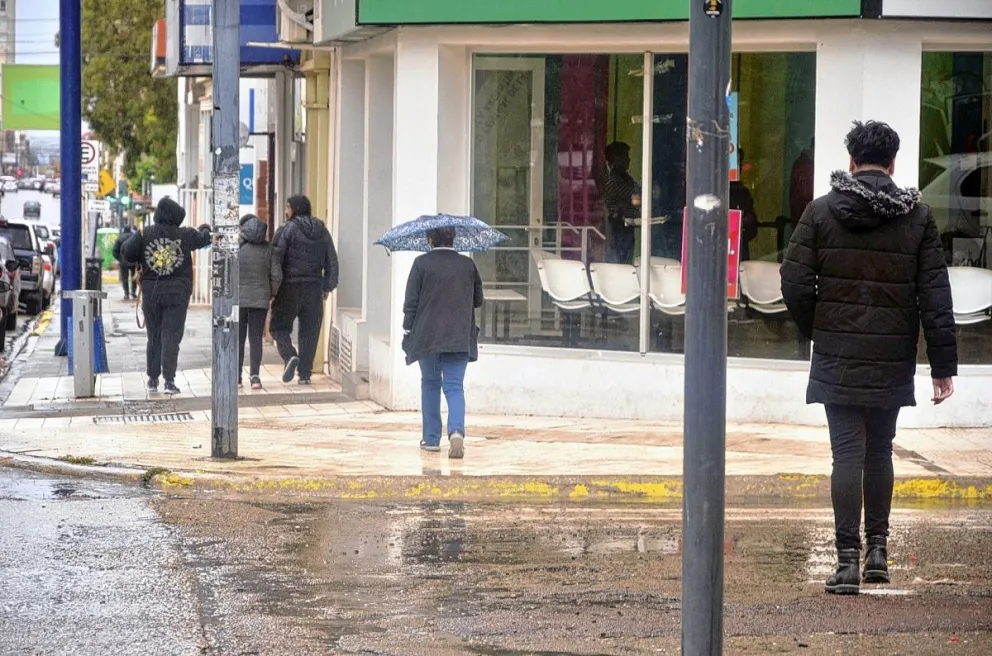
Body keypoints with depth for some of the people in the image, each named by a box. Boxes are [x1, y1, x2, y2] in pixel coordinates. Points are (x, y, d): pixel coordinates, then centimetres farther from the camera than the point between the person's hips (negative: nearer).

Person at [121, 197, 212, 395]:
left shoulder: (144, 234, -4)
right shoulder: (186, 235, -5)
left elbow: (126, 252, -7)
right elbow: (204, 238, 12)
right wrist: (205, 229, 35)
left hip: (151, 291, 2)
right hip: (177, 292, -2)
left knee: (154, 336, 14)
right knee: (171, 336, 0)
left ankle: (152, 379, 19)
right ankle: (169, 380, -8)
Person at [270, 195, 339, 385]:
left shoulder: (287, 230, -7)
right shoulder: (322, 231, 10)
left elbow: (275, 259, -12)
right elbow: (332, 261, 12)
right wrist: (327, 286, 18)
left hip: (290, 286, -4)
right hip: (314, 288, 4)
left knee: (279, 326, 6)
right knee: (309, 331, 8)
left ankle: (290, 355, -20)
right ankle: (305, 373, 6)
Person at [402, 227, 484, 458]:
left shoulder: (422, 264, -5)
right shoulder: (467, 265, 2)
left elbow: (411, 302, -6)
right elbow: (478, 300, 12)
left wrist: (408, 332, 1)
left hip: (427, 335, -1)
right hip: (459, 338, 1)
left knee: (430, 384, 13)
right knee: (454, 386, 0)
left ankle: (431, 439, 17)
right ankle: (456, 431, -24)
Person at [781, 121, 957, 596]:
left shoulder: (822, 211, -2)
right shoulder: (918, 217, 0)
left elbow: (795, 282, -5)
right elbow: (936, 297, -1)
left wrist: (814, 331, 12)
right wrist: (943, 365, 2)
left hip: (837, 359, -1)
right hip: (892, 361, 1)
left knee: (847, 454, -1)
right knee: (879, 451, 18)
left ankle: (848, 558, -6)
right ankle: (878, 550, 20)